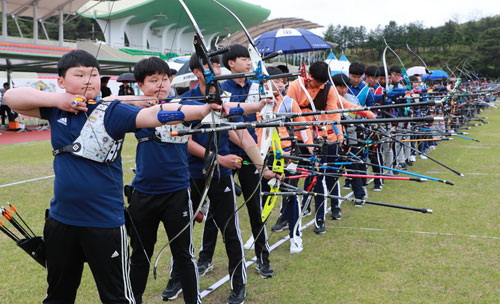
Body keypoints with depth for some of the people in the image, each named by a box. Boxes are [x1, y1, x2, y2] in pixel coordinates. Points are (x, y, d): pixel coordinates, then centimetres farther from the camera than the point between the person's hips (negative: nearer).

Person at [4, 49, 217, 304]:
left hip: (105, 223, -4)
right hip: (61, 220, 5)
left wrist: (202, 109, -41)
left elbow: (154, 114, -25)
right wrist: (56, 99, -15)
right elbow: (12, 97, -1)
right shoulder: (56, 109, 2)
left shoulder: (111, 112, -11)